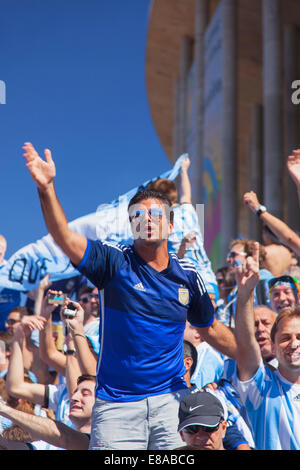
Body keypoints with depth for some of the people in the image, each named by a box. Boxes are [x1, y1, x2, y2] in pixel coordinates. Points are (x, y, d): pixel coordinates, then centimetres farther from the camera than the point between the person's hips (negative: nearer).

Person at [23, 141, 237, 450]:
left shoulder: (187, 275, 6)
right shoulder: (115, 262, -2)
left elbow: (211, 329, 20)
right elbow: (65, 238, -19)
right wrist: (47, 188, -33)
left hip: (170, 401, 2)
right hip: (116, 404, -2)